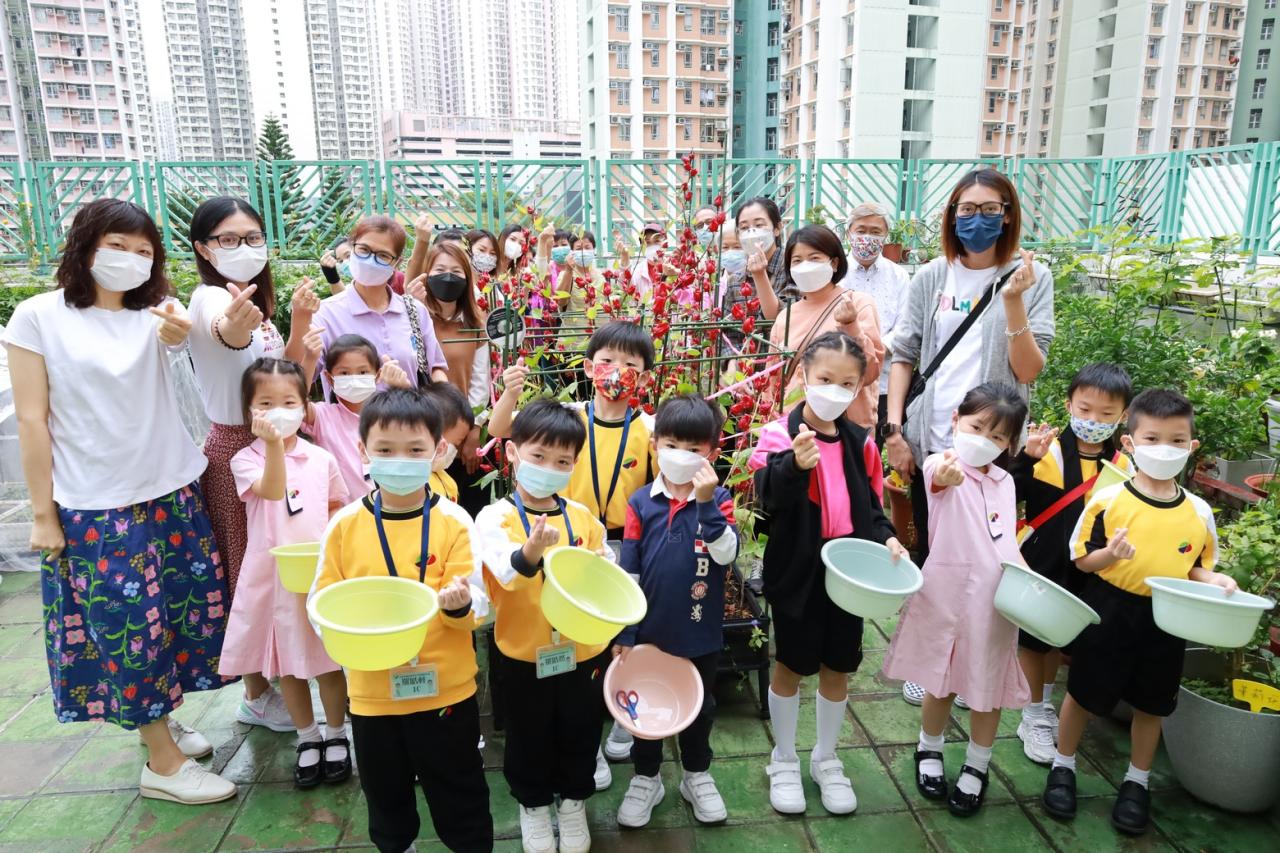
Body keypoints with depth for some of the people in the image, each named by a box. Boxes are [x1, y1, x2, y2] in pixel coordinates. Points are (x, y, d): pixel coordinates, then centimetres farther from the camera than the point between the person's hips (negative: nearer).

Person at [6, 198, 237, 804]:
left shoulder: (155, 312, 3)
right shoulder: (39, 316, -5)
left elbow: (182, 330, -20)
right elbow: (32, 419, -5)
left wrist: (180, 331, -45)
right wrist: (42, 513, -6)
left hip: (173, 494, 4)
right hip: (94, 507, -3)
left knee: (182, 613, 13)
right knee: (128, 628, 4)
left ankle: (156, 720, 36)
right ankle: (164, 763, 16)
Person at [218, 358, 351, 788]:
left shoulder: (321, 458, 1)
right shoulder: (246, 459, -6)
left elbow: (338, 510, 12)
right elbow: (272, 491, -26)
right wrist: (274, 444, -37)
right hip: (272, 573, 0)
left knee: (328, 658, 9)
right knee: (287, 663, 12)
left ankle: (336, 735, 29)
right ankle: (307, 739, 31)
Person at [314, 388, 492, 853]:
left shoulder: (453, 522, -9)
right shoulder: (345, 524, -4)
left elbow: (474, 607, -10)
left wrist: (458, 603, -31)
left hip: (446, 687, -2)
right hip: (372, 691, 3)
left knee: (459, 795, 13)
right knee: (385, 794, 23)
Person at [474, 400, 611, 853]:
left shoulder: (583, 517, -3)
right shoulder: (495, 517, -14)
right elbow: (507, 570, -33)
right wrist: (531, 552, -53)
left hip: (583, 649, 3)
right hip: (524, 653, -2)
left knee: (580, 733, 19)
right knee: (530, 736, 17)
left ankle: (574, 799, 43)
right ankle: (533, 803, 42)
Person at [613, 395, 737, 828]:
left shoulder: (718, 499, -8)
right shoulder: (641, 503, -7)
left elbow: (726, 553, -23)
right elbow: (627, 574, -4)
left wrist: (706, 502, -31)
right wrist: (624, 632, -4)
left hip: (700, 632, 0)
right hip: (649, 630, 0)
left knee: (700, 707, 20)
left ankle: (697, 775, 43)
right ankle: (646, 778, 40)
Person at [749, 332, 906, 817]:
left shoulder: (861, 442, 3)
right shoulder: (780, 435, -12)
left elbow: (870, 505, 13)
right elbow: (770, 498, -27)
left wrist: (885, 537, -5)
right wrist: (796, 464, -45)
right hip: (798, 571, -4)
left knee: (837, 667, 16)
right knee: (790, 665, 11)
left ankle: (826, 759, 36)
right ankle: (784, 760, 32)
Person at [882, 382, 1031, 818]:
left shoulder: (1005, 482, 10)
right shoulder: (941, 466, -11)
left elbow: (1008, 543, 18)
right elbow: (938, 477, -37)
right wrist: (946, 476, -61)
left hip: (997, 597, 5)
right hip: (948, 592, -4)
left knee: (989, 686, 12)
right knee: (942, 683, 11)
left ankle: (977, 767, 35)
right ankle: (929, 752, 38)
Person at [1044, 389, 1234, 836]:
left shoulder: (1199, 512, -2)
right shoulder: (1108, 499, -12)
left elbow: (1194, 568, 9)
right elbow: (1082, 559, -7)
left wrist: (1211, 579, -12)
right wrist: (1108, 556, -27)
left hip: (1165, 624, 3)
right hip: (1107, 614, -3)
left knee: (1151, 704, 17)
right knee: (1083, 694, 10)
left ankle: (1137, 781, 39)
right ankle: (1063, 766, 33)